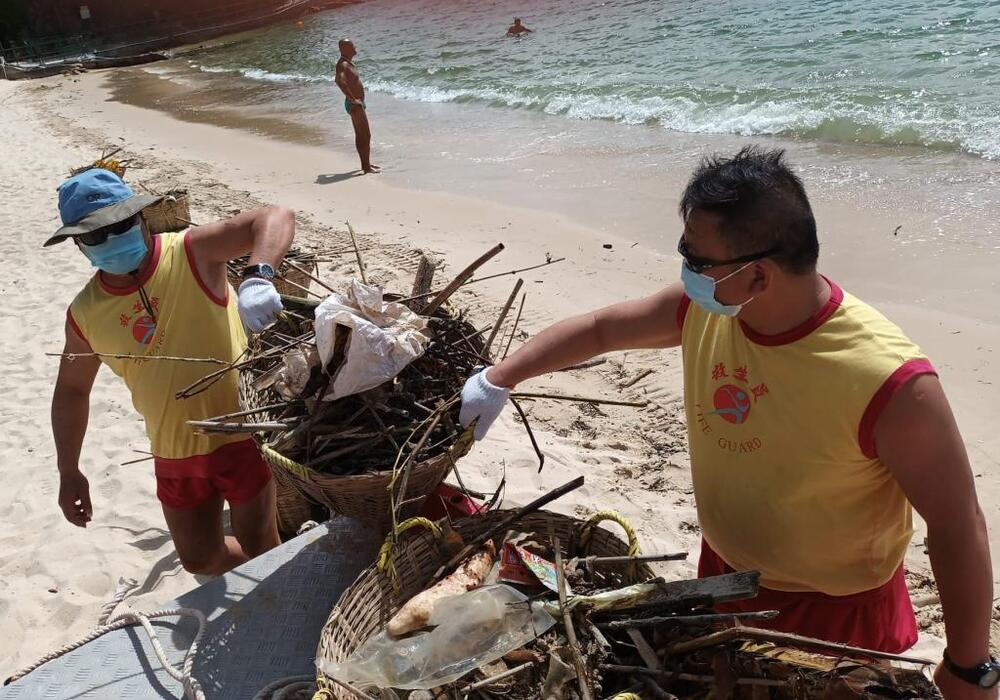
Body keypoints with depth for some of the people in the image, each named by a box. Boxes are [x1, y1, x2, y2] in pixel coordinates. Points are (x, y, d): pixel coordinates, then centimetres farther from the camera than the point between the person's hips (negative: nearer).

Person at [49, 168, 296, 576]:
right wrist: (68, 472, 11)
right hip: (175, 456, 5)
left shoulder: (191, 253, -16)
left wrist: (257, 277, -47)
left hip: (242, 434, -5)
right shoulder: (85, 313, -2)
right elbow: (71, 391, 12)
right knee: (200, 559, 17)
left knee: (258, 547, 10)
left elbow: (275, 219, -28)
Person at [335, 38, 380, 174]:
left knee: (361, 135, 17)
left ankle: (366, 164, 26)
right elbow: (338, 80, -40)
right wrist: (352, 98, -35)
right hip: (354, 104, -10)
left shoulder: (349, 62, 13)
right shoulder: (343, 64, -20)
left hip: (358, 103, 10)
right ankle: (366, 166, -4)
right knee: (365, 135, -7)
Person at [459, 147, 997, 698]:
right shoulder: (705, 308, -15)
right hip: (722, 576, 6)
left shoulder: (889, 383, -33)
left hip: (835, 613, -5)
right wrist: (497, 381, 4)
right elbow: (598, 328, 1)